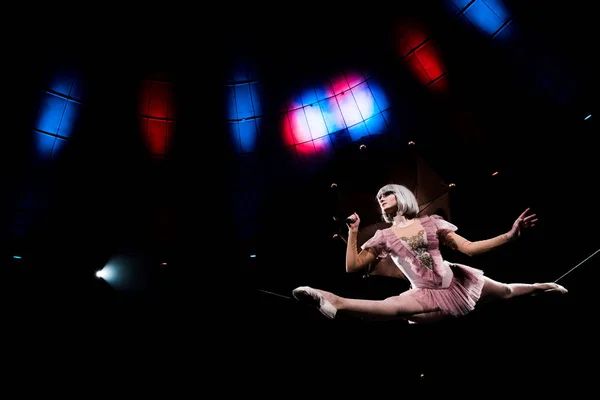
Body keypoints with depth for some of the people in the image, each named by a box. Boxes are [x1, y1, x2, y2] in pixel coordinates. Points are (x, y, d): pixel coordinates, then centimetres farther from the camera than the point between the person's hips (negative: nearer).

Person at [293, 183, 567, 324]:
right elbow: (352, 266, -5)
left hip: (458, 283, 3)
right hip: (428, 296, -2)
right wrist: (353, 232, -11)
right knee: (393, 307, -33)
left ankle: (540, 287, 54)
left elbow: (469, 248, -3)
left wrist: (510, 236, -13)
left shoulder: (430, 222, 0)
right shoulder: (384, 237, 0)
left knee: (506, 291, 21)